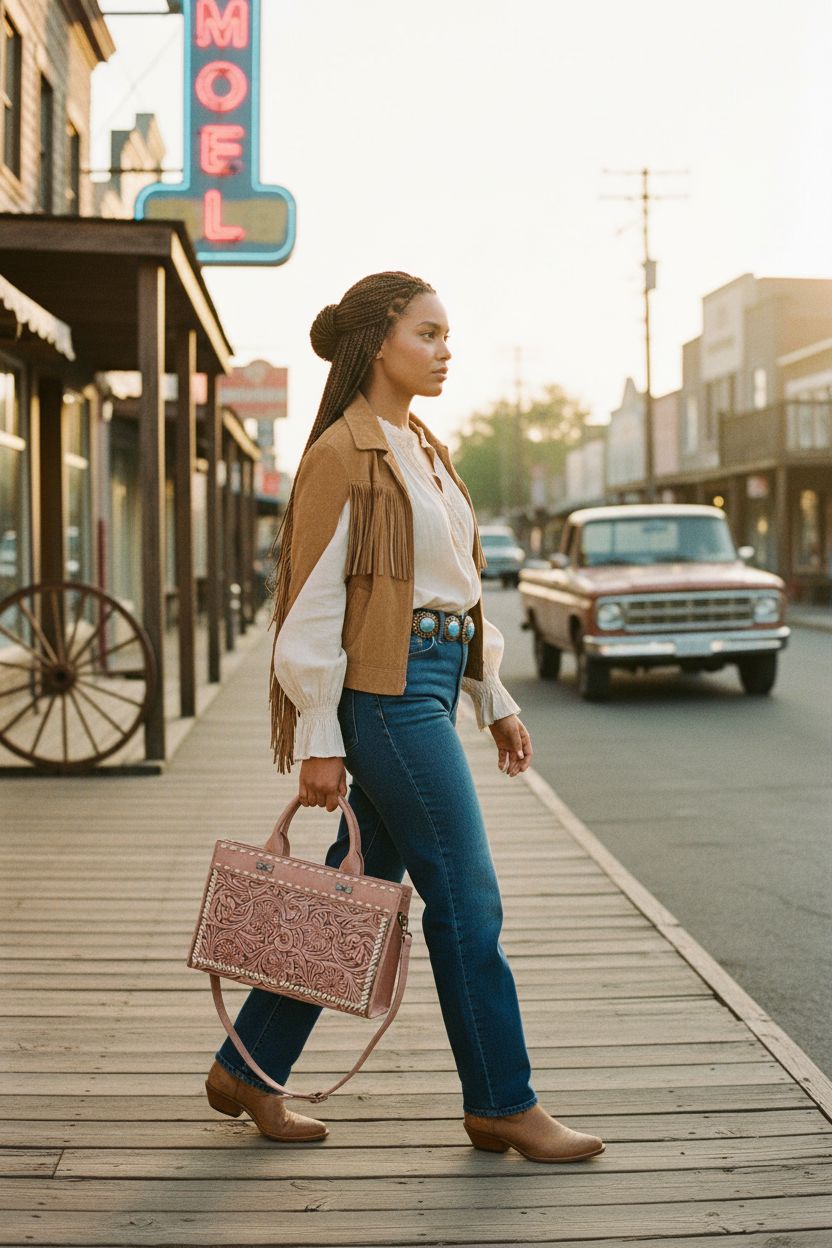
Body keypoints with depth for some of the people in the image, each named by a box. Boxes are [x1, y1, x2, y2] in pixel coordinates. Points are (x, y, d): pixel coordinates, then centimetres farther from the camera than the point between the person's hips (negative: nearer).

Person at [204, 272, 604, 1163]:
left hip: (432, 683, 9)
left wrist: (496, 701, 18)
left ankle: (247, 1071, 22)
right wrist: (319, 741, -15)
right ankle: (502, 1104, 11)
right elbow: (314, 601, -13)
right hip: (388, 687, -9)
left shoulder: (423, 450, 17)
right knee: (466, 896, -3)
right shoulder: (344, 453, -10)